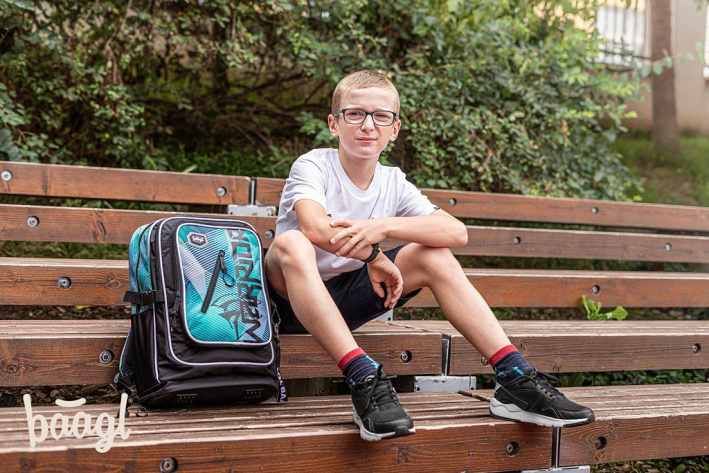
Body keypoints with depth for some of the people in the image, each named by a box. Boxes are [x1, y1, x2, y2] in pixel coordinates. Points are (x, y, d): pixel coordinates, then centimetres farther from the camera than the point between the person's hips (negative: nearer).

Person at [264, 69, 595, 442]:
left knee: (434, 256, -11)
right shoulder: (313, 166, -11)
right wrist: (373, 256, -23)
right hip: (292, 297, -4)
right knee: (291, 243, -36)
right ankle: (364, 379, -44)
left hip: (343, 301, 5)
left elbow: (456, 232, -16)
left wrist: (383, 227, -28)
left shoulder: (394, 183, 1)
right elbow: (316, 229, -33)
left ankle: (514, 378, -16)